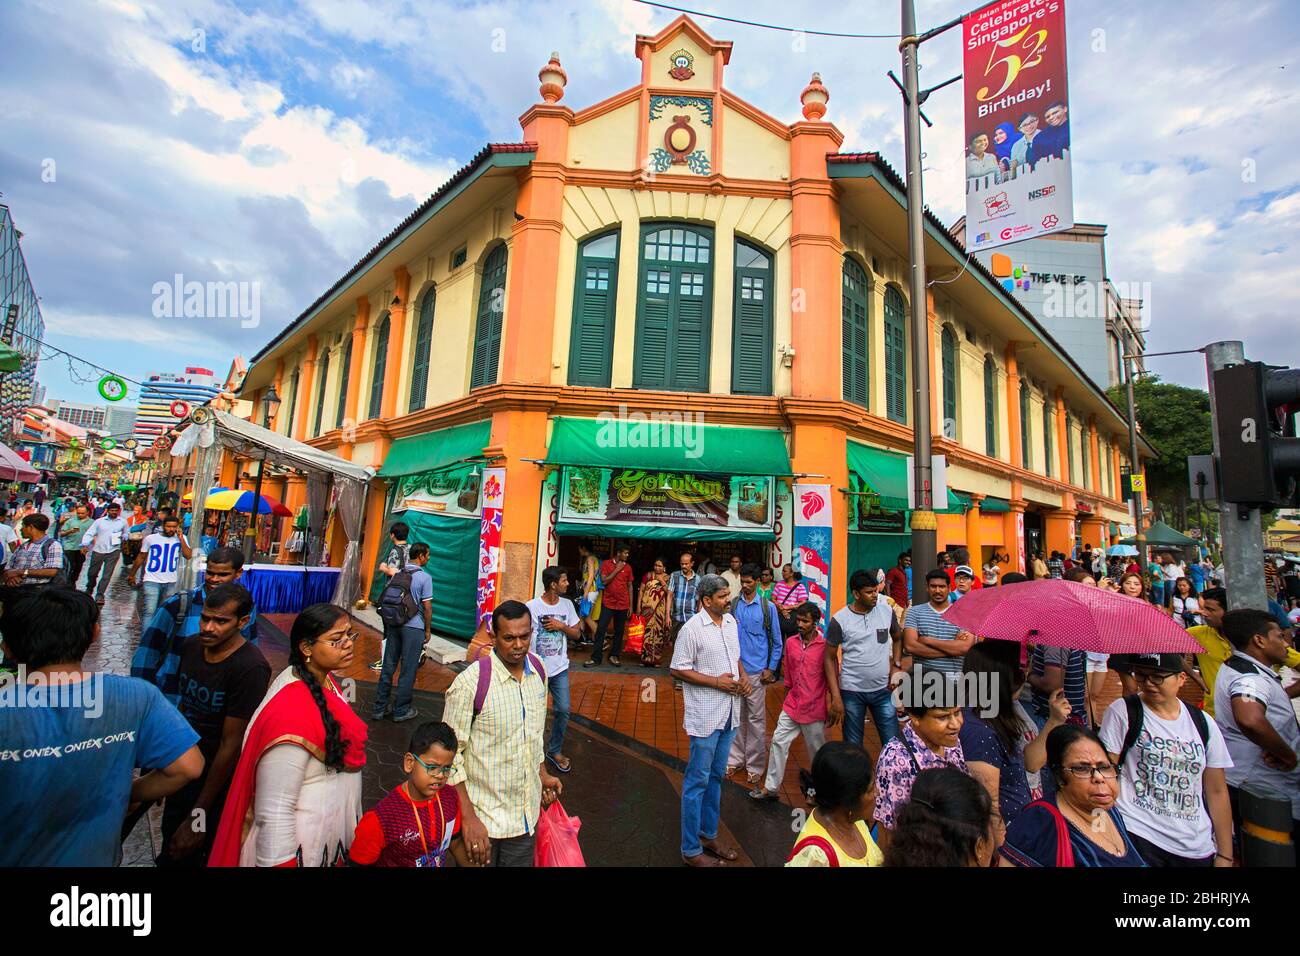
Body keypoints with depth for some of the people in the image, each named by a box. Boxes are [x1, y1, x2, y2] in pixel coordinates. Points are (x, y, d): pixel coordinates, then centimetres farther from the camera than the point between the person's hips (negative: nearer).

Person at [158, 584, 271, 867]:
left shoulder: (250, 668, -30)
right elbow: (184, 706, 9)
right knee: (170, 850, 28)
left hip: (216, 783, -6)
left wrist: (198, 817, -17)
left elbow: (231, 745, -24)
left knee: (192, 855, 16)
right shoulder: (191, 646, -7)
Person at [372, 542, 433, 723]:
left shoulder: (397, 574, 6)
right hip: (414, 627, -6)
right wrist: (428, 630, -2)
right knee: (408, 670, 5)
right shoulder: (424, 577, -12)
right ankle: (401, 710, 14)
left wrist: (387, 624, 21)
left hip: (394, 625, 6)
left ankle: (379, 708, 20)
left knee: (388, 667, 13)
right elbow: (427, 607, -12)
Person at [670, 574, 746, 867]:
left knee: (716, 777, 21)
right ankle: (691, 850, 21)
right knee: (697, 781, 5)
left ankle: (708, 834, 38)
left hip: (729, 713, 7)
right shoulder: (692, 629, -18)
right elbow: (678, 670, -16)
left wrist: (744, 675, -2)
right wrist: (717, 682, -20)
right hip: (705, 716, -7)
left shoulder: (731, 621, 4)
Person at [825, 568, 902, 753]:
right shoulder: (839, 620, -11)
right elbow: (829, 658, -5)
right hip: (852, 692, -2)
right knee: (853, 746, 10)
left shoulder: (887, 611, -2)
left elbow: (898, 638, 17)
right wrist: (836, 697, -9)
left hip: (883, 690, 2)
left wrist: (896, 665, 1)